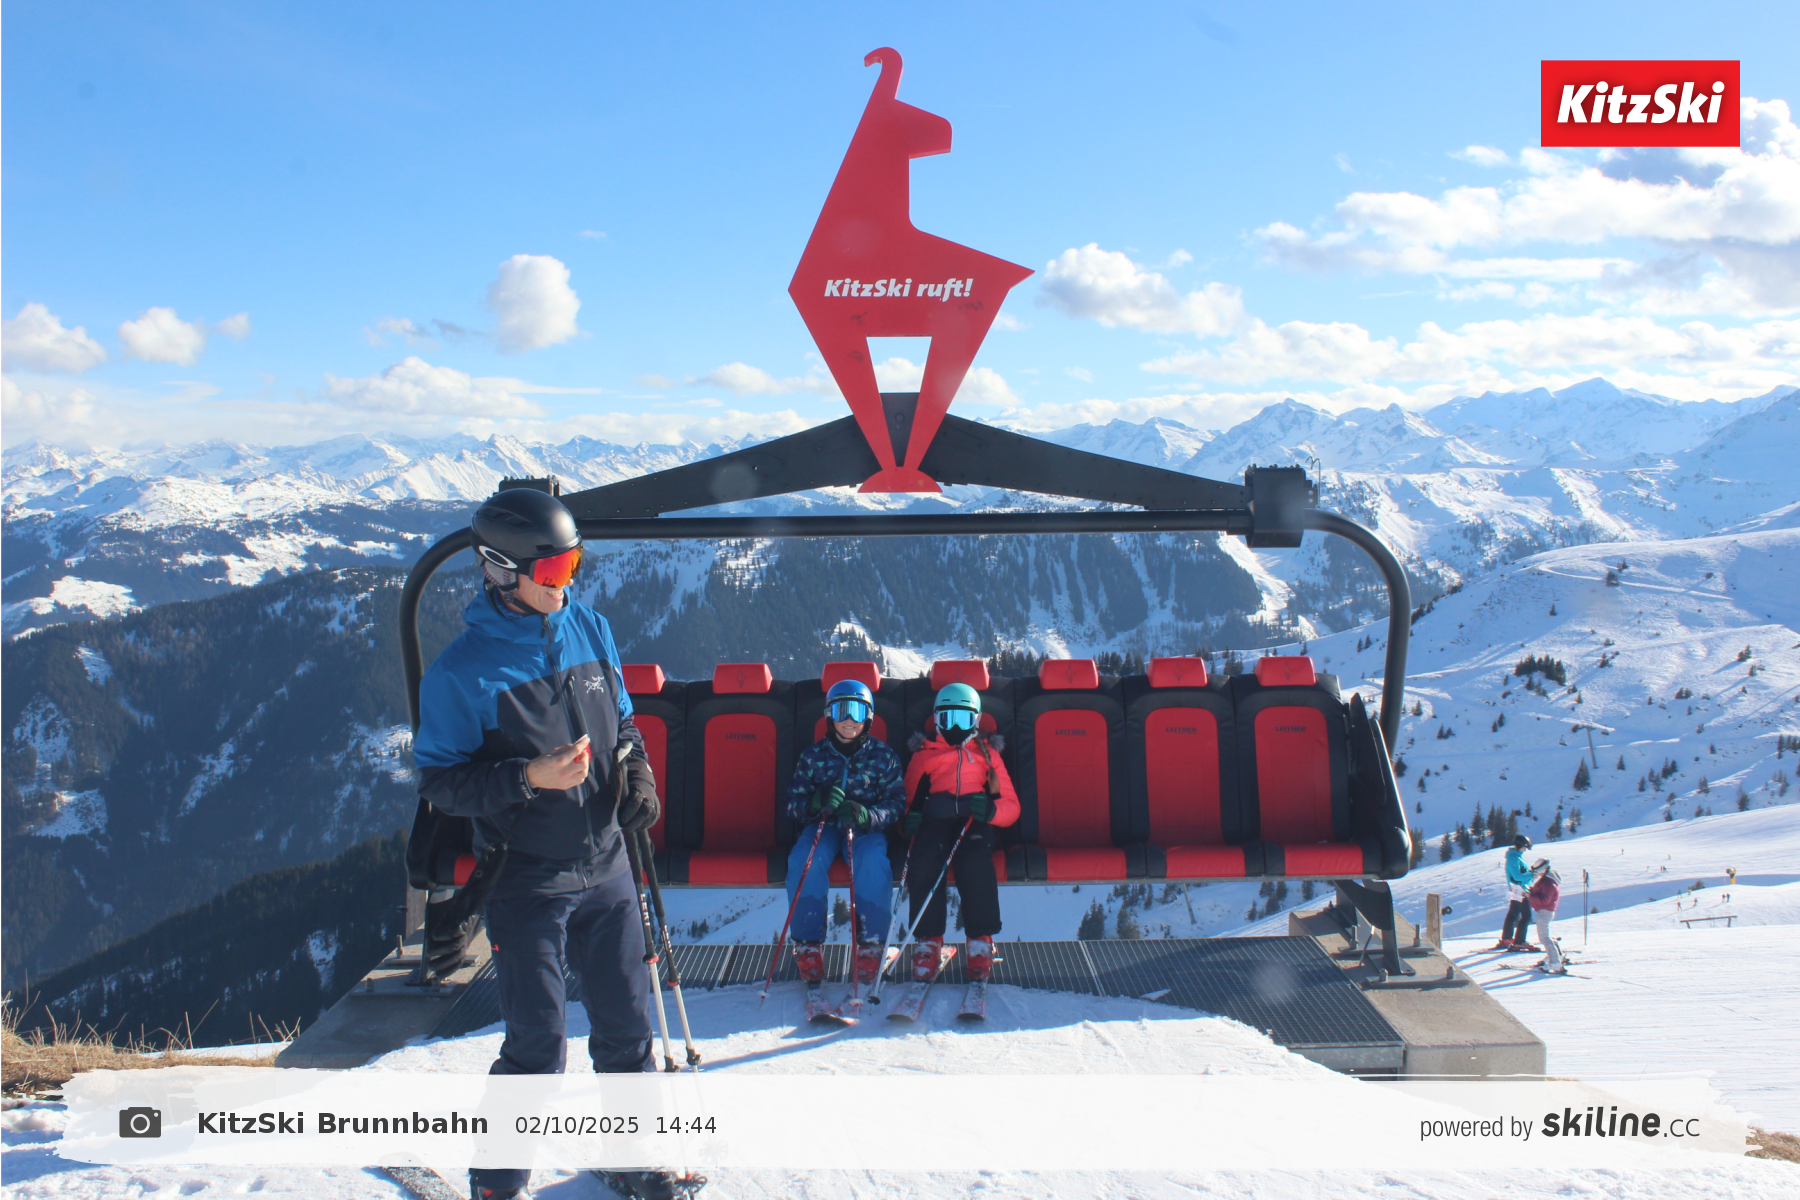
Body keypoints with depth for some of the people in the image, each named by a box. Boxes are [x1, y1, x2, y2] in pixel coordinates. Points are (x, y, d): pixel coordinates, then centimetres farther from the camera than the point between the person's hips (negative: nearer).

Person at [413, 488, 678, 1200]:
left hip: (606, 868, 5)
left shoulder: (590, 630, 3)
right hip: (527, 882, -5)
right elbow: (439, 781, -10)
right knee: (538, 1046, -1)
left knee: (626, 1021, 14)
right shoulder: (464, 669, -13)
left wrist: (637, 775, -1)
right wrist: (528, 778, -23)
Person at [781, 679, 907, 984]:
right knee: (804, 859, -32)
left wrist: (866, 816, -26)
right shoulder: (812, 755, 6)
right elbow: (793, 803, 2)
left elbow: (896, 802, -3)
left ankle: (871, 947, -25)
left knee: (873, 860, -35)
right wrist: (816, 803, -23)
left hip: (866, 830, -1)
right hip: (822, 827, 1)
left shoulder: (883, 756, 4)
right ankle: (809, 947, -24)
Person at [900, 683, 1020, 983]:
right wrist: (911, 816, -7)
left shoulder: (987, 754, 23)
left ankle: (980, 942, -28)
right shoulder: (924, 755, 25)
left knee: (975, 861, -36)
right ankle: (928, 941, -25)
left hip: (976, 824, -1)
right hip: (936, 822, 1)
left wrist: (990, 810, -11)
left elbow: (1011, 805, 14)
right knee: (922, 862, -34)